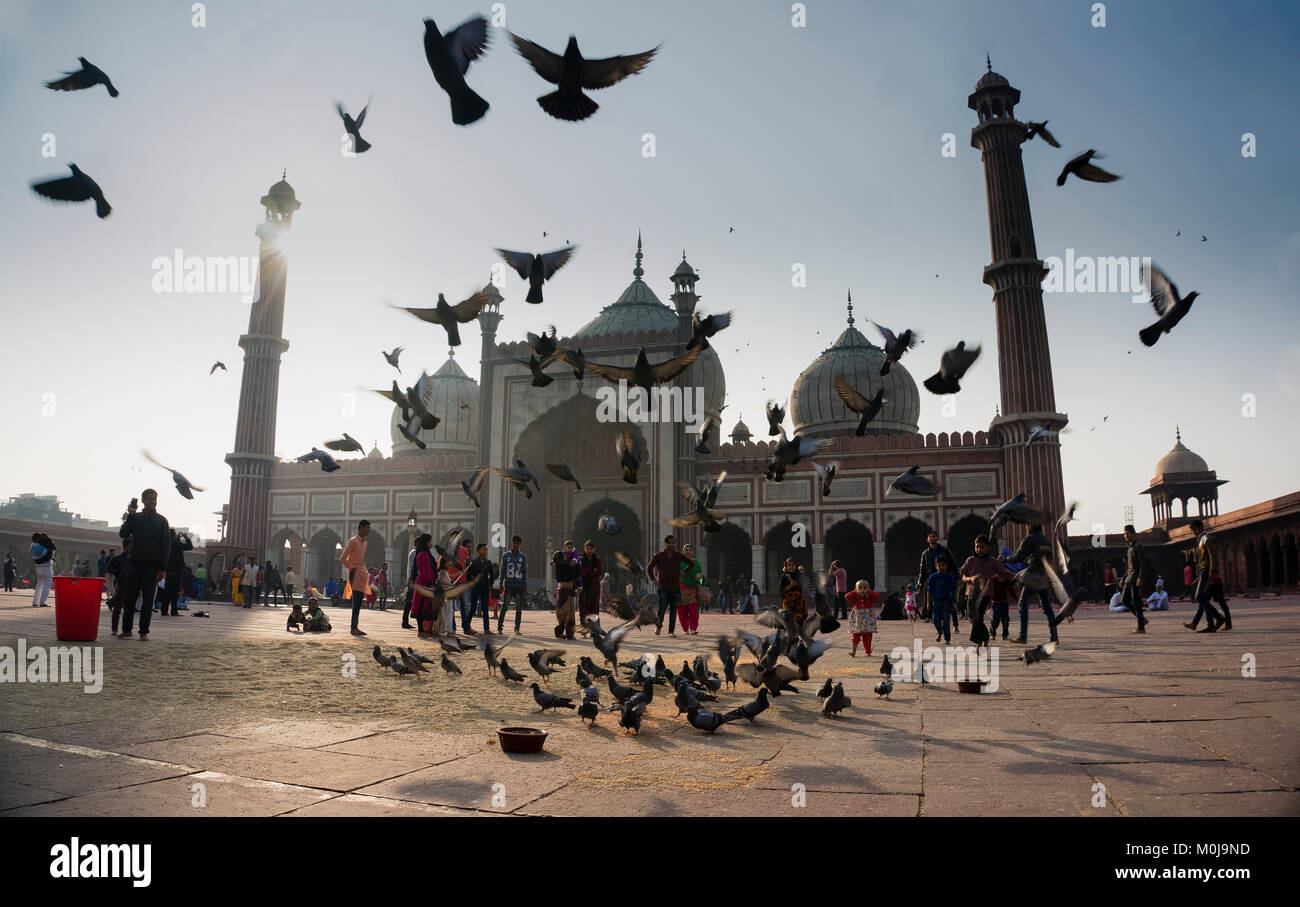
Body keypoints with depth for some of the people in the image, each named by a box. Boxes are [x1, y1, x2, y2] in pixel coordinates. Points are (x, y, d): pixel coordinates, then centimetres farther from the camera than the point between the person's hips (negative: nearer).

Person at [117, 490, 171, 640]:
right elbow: (123, 534, -2)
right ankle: (126, 629, 15)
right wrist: (130, 516, -11)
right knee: (129, 598, 4)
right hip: (135, 563, 2)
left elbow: (166, 546, -1)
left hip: (152, 566, -2)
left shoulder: (161, 521, 3)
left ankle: (144, 632, 5)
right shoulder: (136, 518, 10)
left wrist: (162, 568, -7)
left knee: (147, 600, -1)